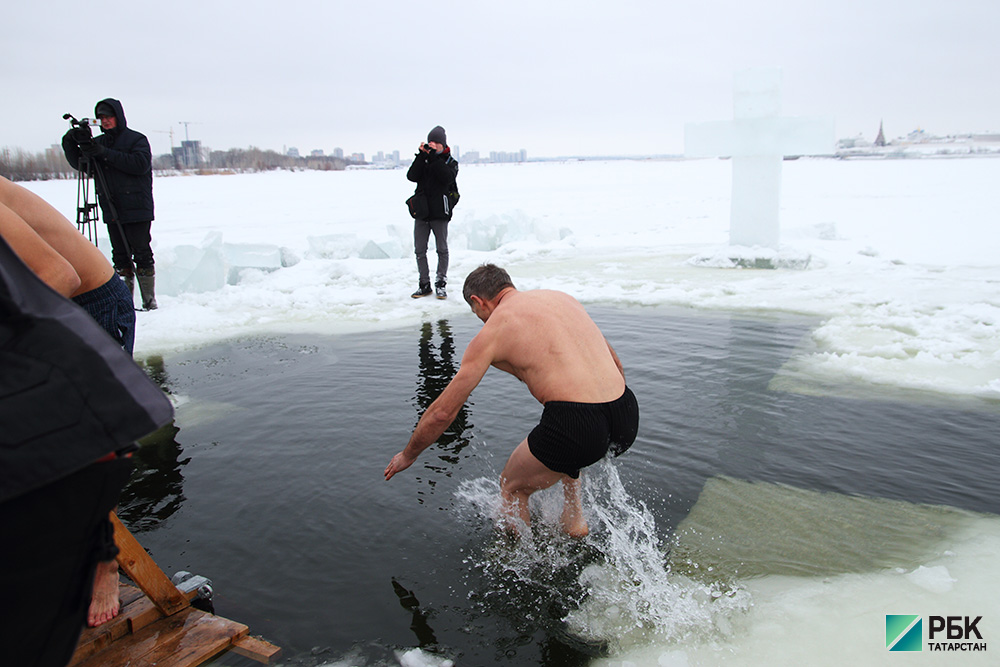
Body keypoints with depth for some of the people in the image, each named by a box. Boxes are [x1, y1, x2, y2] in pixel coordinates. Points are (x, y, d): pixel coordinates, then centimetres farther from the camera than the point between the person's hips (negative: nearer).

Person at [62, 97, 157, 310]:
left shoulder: (137, 139, -1)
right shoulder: (98, 142, 16)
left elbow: (141, 164, -18)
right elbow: (80, 164, 15)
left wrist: (105, 154, -21)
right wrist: (70, 143, -2)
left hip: (137, 211, -5)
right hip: (111, 211, 5)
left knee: (142, 255, -5)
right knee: (120, 257, 6)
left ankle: (150, 302, 0)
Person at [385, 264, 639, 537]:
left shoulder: (491, 332, 4)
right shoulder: (562, 297, 20)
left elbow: (442, 412, 7)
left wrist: (408, 455, 24)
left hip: (576, 424, -6)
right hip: (628, 418, 7)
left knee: (512, 487, 23)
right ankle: (574, 518, 37)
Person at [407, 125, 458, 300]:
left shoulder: (450, 162, 4)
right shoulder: (423, 159, 11)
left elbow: (447, 178, -17)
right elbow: (412, 176, -6)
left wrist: (434, 157, -17)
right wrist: (422, 155, -12)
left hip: (440, 212, -3)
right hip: (421, 212, 3)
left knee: (442, 249, 2)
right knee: (419, 250, 4)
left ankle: (441, 283, 12)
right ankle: (424, 284, 13)